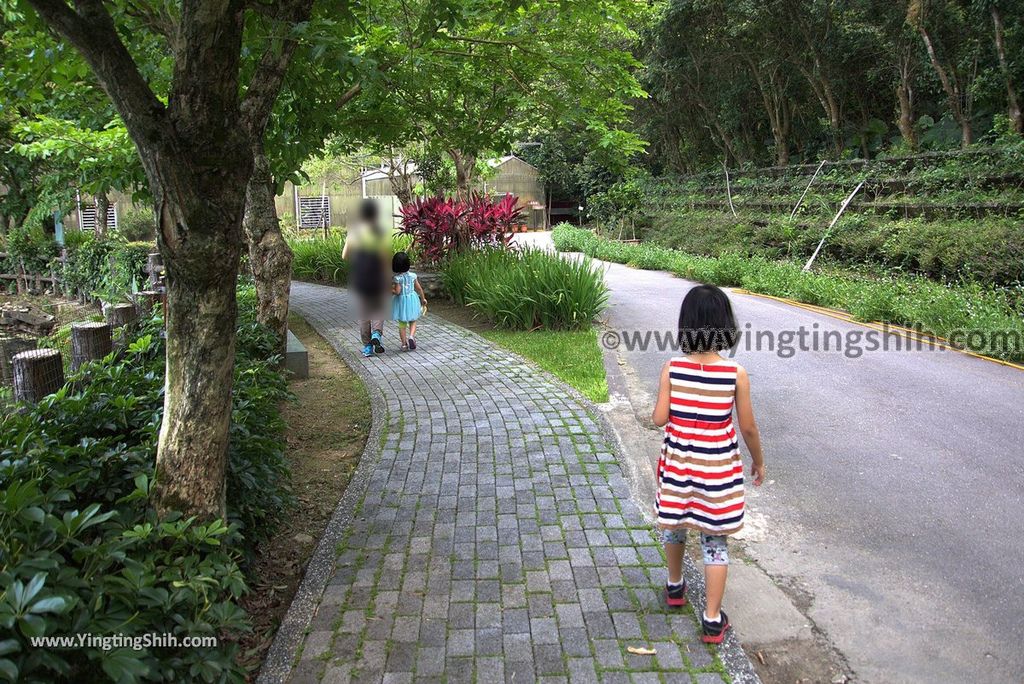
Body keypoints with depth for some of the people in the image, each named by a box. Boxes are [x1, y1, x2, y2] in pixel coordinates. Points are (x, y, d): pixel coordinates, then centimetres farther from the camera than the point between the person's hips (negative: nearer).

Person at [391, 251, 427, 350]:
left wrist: (390, 290, -2)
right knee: (413, 321, 18)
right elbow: (419, 289, 0)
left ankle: (404, 343, 13)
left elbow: (397, 291, -20)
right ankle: (411, 336, -7)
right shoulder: (413, 275, -7)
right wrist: (423, 299, 13)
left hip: (401, 301, -2)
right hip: (412, 300, 2)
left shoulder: (397, 278, -17)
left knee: (402, 324, 10)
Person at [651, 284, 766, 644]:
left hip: (678, 464, 1)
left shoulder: (672, 369, -13)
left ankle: (675, 587, 46)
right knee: (715, 542, 11)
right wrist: (758, 461, 10)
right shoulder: (736, 373, -15)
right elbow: (748, 428, -7)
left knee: (673, 526, 25)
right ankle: (713, 620, 16)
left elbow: (659, 419, -11)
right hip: (718, 469, -1)